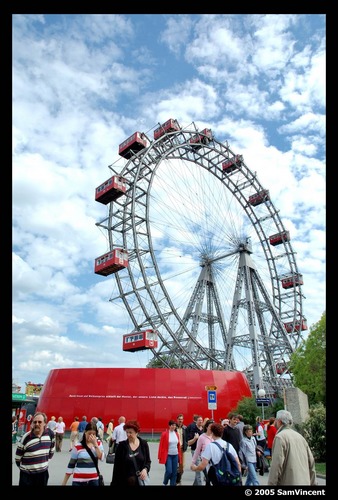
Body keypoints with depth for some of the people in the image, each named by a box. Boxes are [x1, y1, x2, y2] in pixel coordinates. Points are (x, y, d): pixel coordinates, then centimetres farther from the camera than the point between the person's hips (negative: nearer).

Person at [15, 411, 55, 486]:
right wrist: (24, 467, 6)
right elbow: (18, 457, -3)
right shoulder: (26, 438, -16)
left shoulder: (50, 434, -7)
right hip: (27, 474, -3)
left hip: (43, 473, 3)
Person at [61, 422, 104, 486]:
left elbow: (101, 458, -11)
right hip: (79, 481, -2)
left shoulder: (98, 443, 2)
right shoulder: (77, 447, -6)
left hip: (93, 480, 2)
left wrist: (95, 444, -16)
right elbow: (70, 466, 1)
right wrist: (63, 483, 2)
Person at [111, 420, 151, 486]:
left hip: (140, 480, 1)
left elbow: (148, 461, 7)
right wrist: (114, 483, -3)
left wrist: (145, 469, -13)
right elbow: (117, 466, -1)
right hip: (124, 481, -1)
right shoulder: (122, 445, -4)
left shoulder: (143, 444, -1)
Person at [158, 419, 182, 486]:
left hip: (175, 455, 5)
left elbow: (178, 445, 11)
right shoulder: (164, 434, -10)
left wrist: (179, 455, 10)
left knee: (174, 472, 5)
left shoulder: (176, 434, 6)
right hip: (168, 455, -5)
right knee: (169, 471, -8)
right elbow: (161, 446, -8)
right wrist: (160, 457, -8)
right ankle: (165, 483, 19)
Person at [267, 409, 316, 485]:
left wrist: (271, 483, -11)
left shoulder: (280, 437, -11)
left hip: (288, 483, -8)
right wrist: (312, 483, 19)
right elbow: (311, 462, 13)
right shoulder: (299, 436, 12)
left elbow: (276, 465, -17)